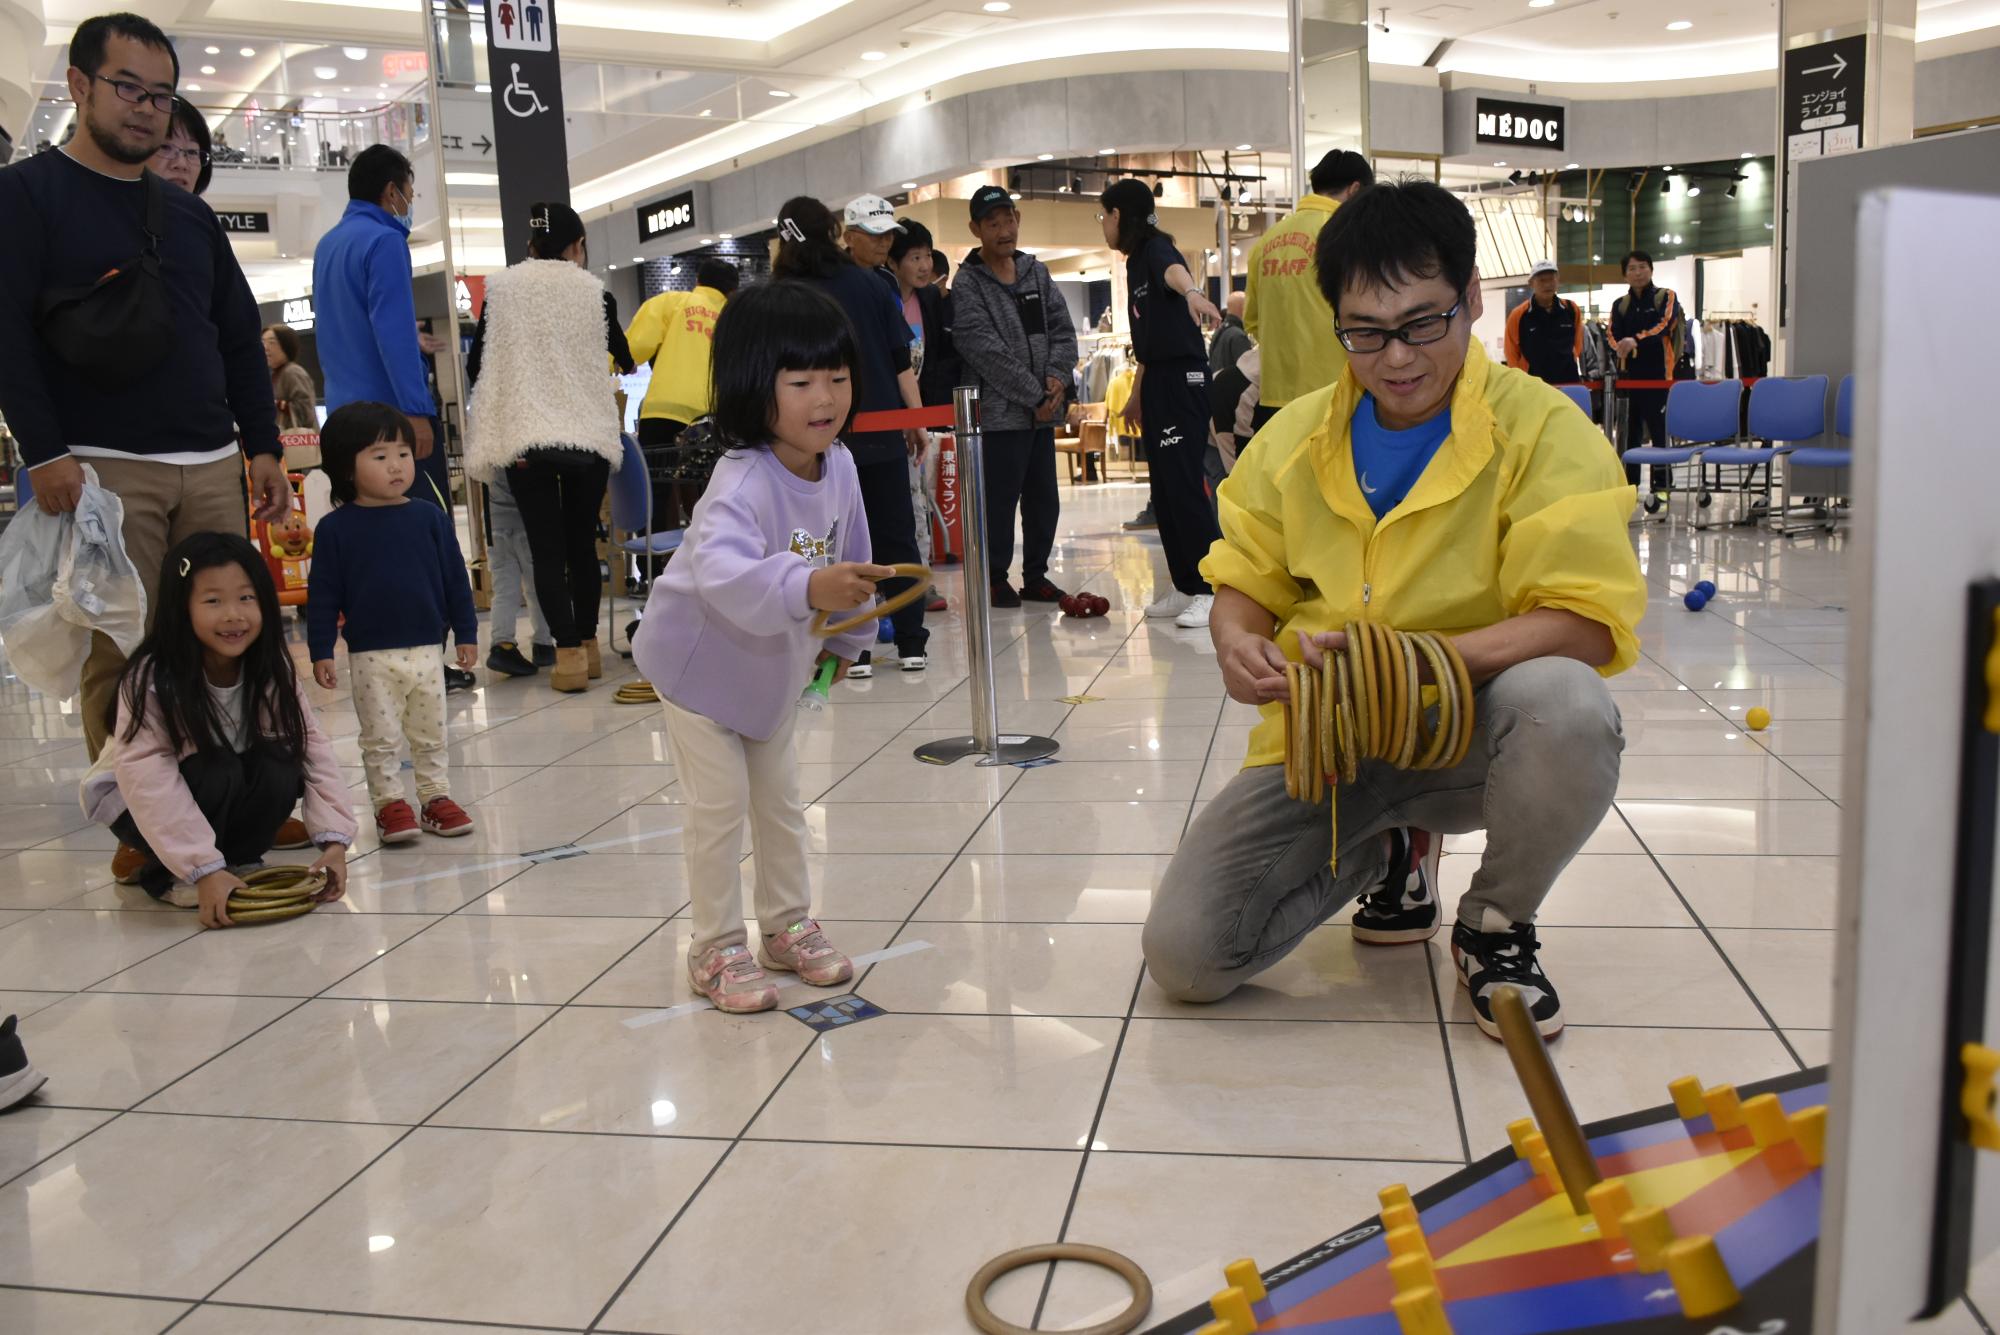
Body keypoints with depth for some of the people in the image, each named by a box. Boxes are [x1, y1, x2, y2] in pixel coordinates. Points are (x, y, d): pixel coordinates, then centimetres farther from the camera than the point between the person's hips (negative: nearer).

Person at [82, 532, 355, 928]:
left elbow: (312, 746, -19)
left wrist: (334, 837, -30)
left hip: (232, 788, 4)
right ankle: (168, 876, -10)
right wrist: (204, 868, -41)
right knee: (217, 773, -32)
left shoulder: (271, 672, -16)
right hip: (133, 801, -4)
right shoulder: (150, 681, -30)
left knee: (279, 765, -24)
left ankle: (239, 860, -3)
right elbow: (150, 781, -35)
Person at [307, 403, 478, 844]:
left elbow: (455, 577, 6)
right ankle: (389, 803, 16)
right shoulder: (336, 527, -6)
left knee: (431, 736, 13)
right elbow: (323, 593, -3)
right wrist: (320, 651, -5)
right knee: (380, 738, 6)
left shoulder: (430, 518, 0)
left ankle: (435, 796, 25)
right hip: (370, 655, -2)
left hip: (426, 650, 2)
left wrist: (466, 632, 6)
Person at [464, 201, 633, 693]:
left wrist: (497, 421, 23)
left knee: (547, 547, 1)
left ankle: (569, 653, -6)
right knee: (583, 542, 13)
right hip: (589, 434, 1)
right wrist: (626, 365, 45)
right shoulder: (594, 292, 3)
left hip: (524, 435, -1)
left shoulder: (502, 288, 3)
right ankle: (588, 645, 19)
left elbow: (476, 368, 6)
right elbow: (623, 358, 21)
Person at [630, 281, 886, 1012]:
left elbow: (851, 554, 6)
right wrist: (808, 588, -70)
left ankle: (788, 927, 33)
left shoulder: (839, 466, -11)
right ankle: (716, 950, 14)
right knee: (721, 804, -3)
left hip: (776, 663, 7)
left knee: (781, 799, 16)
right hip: (701, 658, -7)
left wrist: (849, 634, 17)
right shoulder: (742, 484, -35)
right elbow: (721, 571, -55)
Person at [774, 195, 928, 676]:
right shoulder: (871, 284, 4)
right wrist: (916, 419, 7)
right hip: (881, 432, 2)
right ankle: (912, 644, 11)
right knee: (897, 536, 9)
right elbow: (901, 360, 3)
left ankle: (854, 651, 3)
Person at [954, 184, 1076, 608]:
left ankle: (1036, 576, 23)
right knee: (1000, 499, -2)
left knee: (1044, 498, 12)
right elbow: (988, 353, -15)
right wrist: (1036, 397, -14)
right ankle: (995, 579, 11)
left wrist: (1057, 377, -7)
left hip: (1043, 410, 6)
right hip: (1001, 411, -6)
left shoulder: (1037, 272, 12)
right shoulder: (968, 286, -8)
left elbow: (1063, 329, 11)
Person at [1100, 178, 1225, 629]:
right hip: (1157, 382, 10)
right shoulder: (1135, 261, 18)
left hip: (1182, 378, -10)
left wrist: (1191, 292, -57)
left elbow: (1174, 270, -36)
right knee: (1164, 489, 9)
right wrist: (1136, 395, 26)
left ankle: (1212, 590, -10)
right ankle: (1185, 587, 15)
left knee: (1183, 484, -12)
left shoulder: (1156, 249, -9)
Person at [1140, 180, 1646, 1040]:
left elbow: (1588, 621, -18)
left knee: (1567, 705, -39)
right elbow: (1246, 584, 13)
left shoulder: (1541, 430, -10)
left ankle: (1496, 924, -5)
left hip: (1470, 738, -3)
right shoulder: (1294, 437, 4)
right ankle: (1380, 855, 18)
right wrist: (1238, 645, -12)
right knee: (1183, 955, -13)